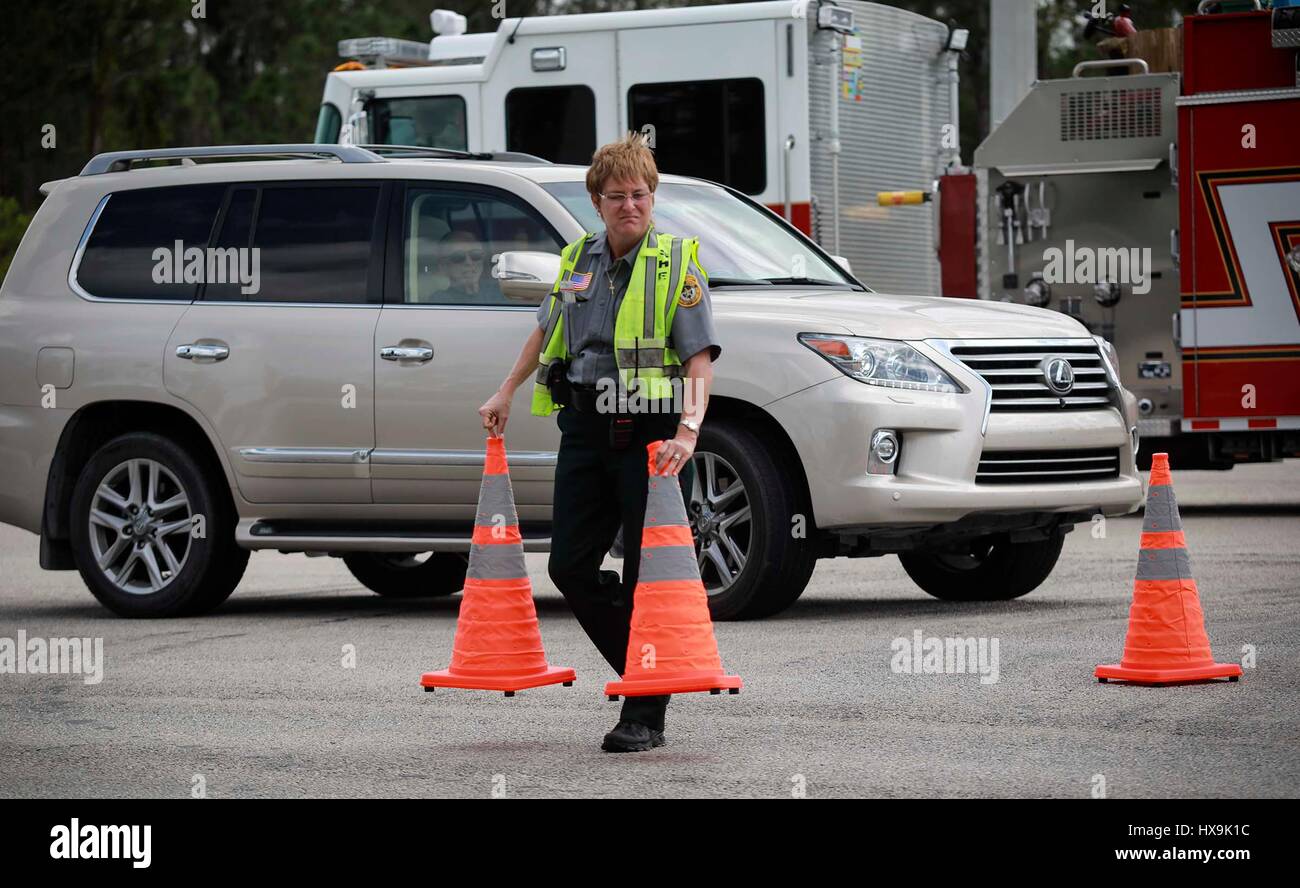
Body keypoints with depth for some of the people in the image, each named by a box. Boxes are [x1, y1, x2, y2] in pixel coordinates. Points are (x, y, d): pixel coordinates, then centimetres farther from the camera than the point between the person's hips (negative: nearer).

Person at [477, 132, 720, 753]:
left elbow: (699, 357, -12)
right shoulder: (578, 261, 11)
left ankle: (645, 714, 3)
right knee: (570, 566, 4)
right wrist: (506, 392, 27)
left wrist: (688, 429, -25)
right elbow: (546, 330, 29)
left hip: (653, 436, -6)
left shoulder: (678, 264, -5)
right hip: (585, 432, 6)